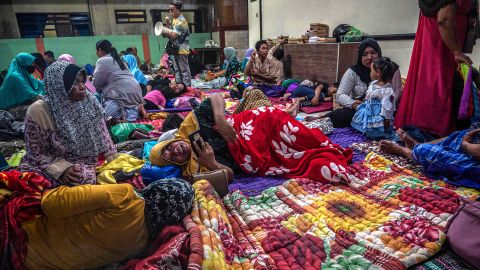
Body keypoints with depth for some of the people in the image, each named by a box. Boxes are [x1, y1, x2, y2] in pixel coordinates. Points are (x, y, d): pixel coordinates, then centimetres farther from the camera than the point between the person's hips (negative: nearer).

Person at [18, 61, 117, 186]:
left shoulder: (88, 101, -5)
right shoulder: (38, 111, -15)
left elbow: (102, 136, 3)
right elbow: (36, 154, -8)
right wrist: (62, 168, -24)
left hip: (91, 163, 4)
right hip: (55, 171, -4)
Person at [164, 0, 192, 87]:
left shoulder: (181, 21, -15)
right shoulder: (175, 20, 15)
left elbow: (173, 35, -20)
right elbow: (170, 32, 12)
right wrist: (168, 24, -2)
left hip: (181, 49, -9)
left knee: (184, 70, -4)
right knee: (177, 70, 14)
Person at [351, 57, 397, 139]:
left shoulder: (387, 90, -22)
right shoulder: (373, 84, 5)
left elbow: (387, 107, -20)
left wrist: (387, 120, -18)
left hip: (378, 118, -9)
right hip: (368, 114, 9)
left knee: (373, 134, -6)